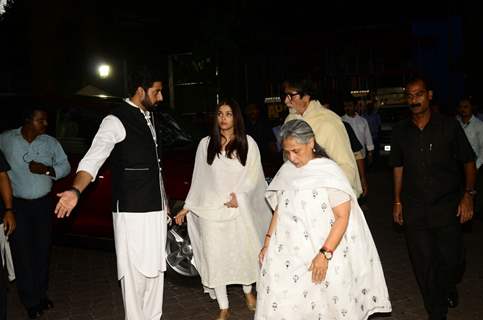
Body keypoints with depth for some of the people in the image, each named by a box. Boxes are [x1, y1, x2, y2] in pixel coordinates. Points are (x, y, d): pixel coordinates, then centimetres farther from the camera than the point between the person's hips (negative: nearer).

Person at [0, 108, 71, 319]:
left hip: (43, 203, 3)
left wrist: (47, 170, -14)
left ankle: (41, 294, 28)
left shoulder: (51, 142, 1)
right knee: (22, 253, 2)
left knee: (42, 250, 11)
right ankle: (30, 301, 16)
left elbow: (65, 167, 5)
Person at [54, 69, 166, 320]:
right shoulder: (116, 121, -12)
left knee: (156, 269, 16)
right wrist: (76, 191, -41)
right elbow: (93, 159, -23)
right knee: (135, 273, -2)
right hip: (132, 213, -8)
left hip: (156, 210, 8)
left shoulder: (148, 117, 12)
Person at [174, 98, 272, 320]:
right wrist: (187, 207, 9)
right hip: (210, 209, 1)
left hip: (239, 208, 0)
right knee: (215, 257, 1)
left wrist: (239, 195, -13)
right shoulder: (205, 144, 6)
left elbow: (254, 174, -1)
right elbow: (198, 178, 9)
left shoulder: (248, 143, 2)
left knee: (244, 250, 10)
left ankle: (248, 291, 38)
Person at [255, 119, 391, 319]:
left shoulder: (329, 172, -10)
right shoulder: (286, 171, 6)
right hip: (286, 254, 5)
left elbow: (343, 217, -12)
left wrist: (325, 254, -18)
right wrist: (268, 243, 12)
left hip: (322, 253, -4)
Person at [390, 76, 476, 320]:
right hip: (414, 208, 2)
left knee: (450, 258, 2)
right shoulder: (400, 131, 4)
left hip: (447, 205, -2)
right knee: (423, 263, 6)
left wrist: (468, 194, -6)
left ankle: (448, 287, 38)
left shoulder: (449, 126, -3)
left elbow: (468, 162, 3)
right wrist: (397, 201, 11)